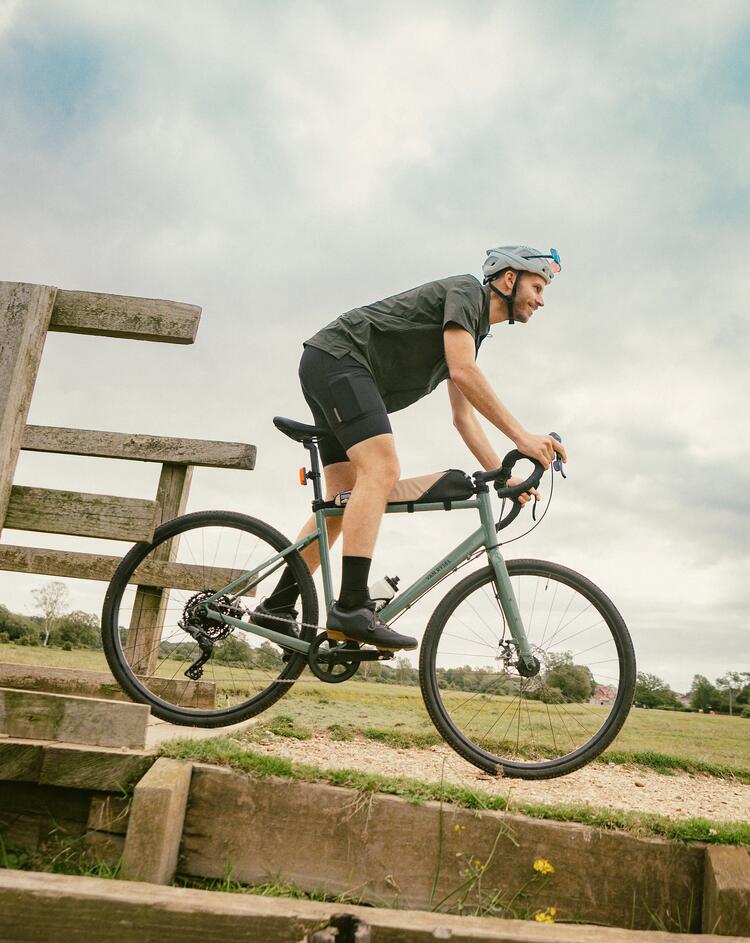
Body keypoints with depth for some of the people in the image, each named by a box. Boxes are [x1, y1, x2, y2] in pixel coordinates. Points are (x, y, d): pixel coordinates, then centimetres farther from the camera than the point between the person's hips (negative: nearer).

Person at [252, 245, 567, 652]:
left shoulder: (475, 333, 22)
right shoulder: (466, 290, -6)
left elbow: (463, 417, 18)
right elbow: (462, 371, -22)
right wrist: (522, 436, -23)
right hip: (337, 356, -10)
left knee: (344, 502, 3)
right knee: (381, 469, -24)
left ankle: (277, 608, 8)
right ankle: (352, 609, -29)